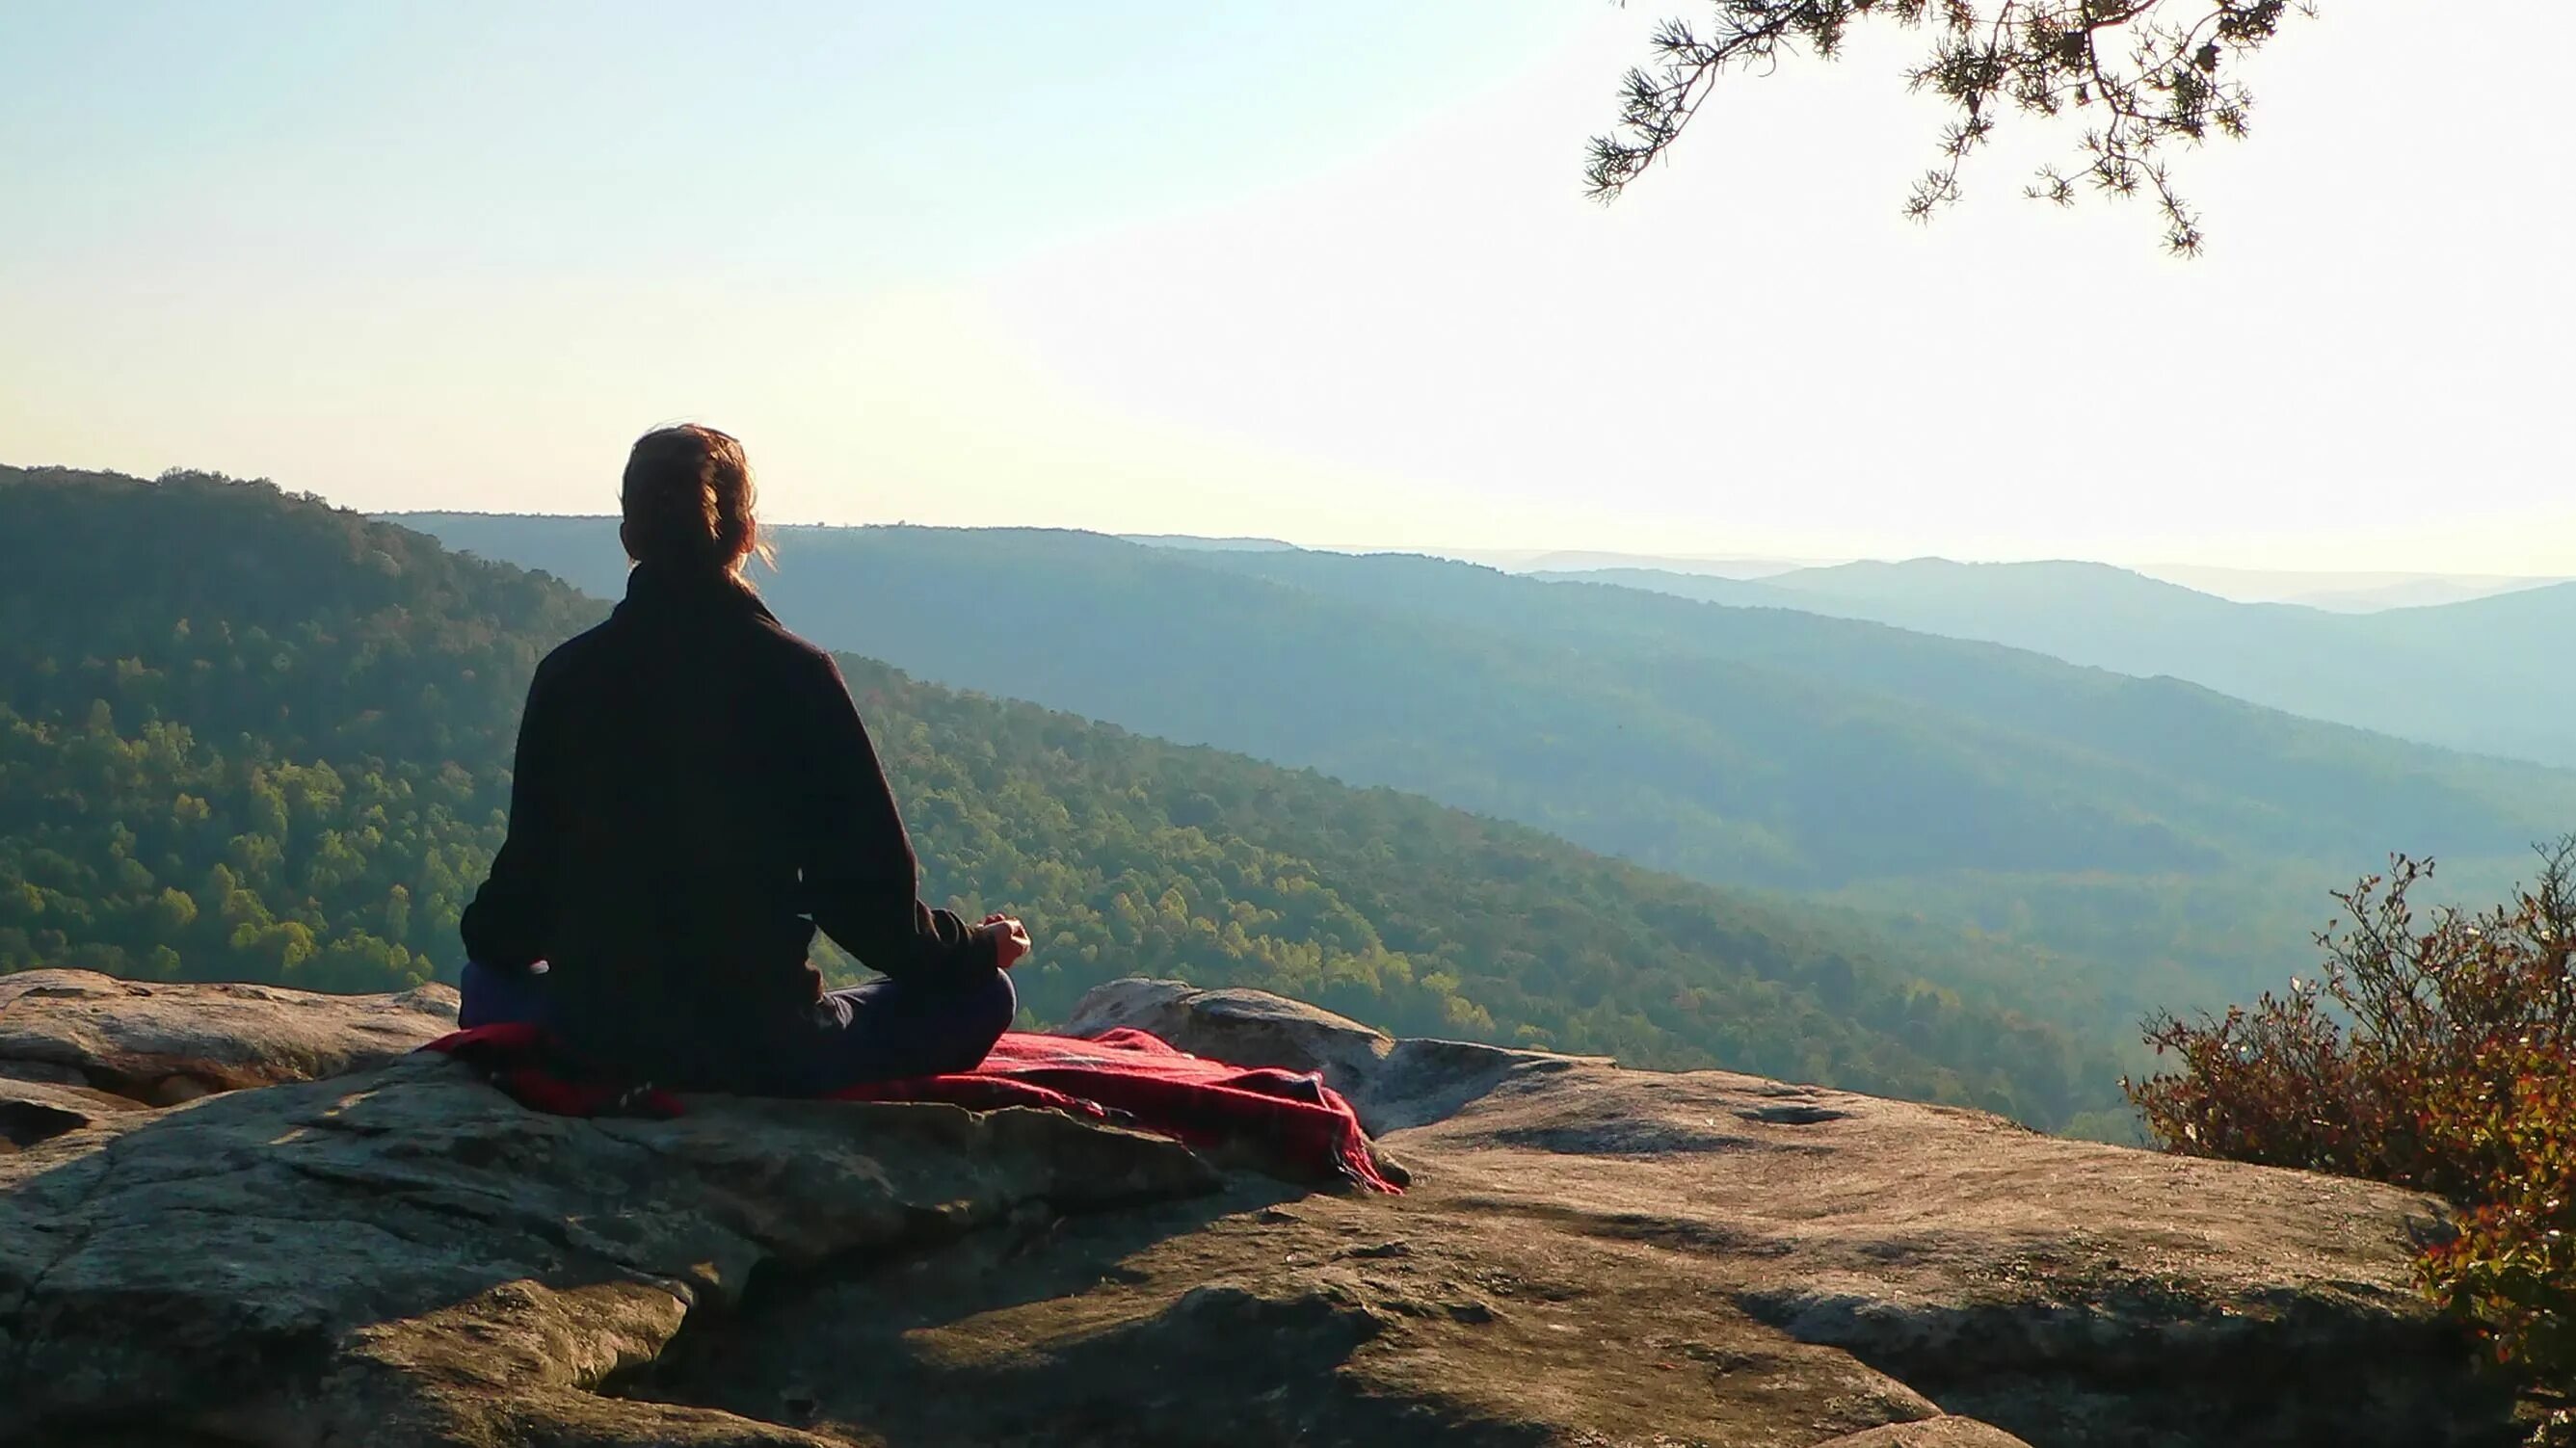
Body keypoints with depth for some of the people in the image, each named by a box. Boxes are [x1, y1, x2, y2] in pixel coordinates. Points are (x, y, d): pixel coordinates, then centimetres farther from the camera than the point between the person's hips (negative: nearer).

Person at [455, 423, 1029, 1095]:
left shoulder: (566, 674, -2)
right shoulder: (796, 674, -9)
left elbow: (530, 867, 6)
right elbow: (870, 892, -6)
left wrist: (488, 936, 30)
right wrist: (979, 948, 13)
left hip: (592, 1042, 3)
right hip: (764, 1052, -3)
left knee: (490, 979, 36)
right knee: (981, 996, 15)